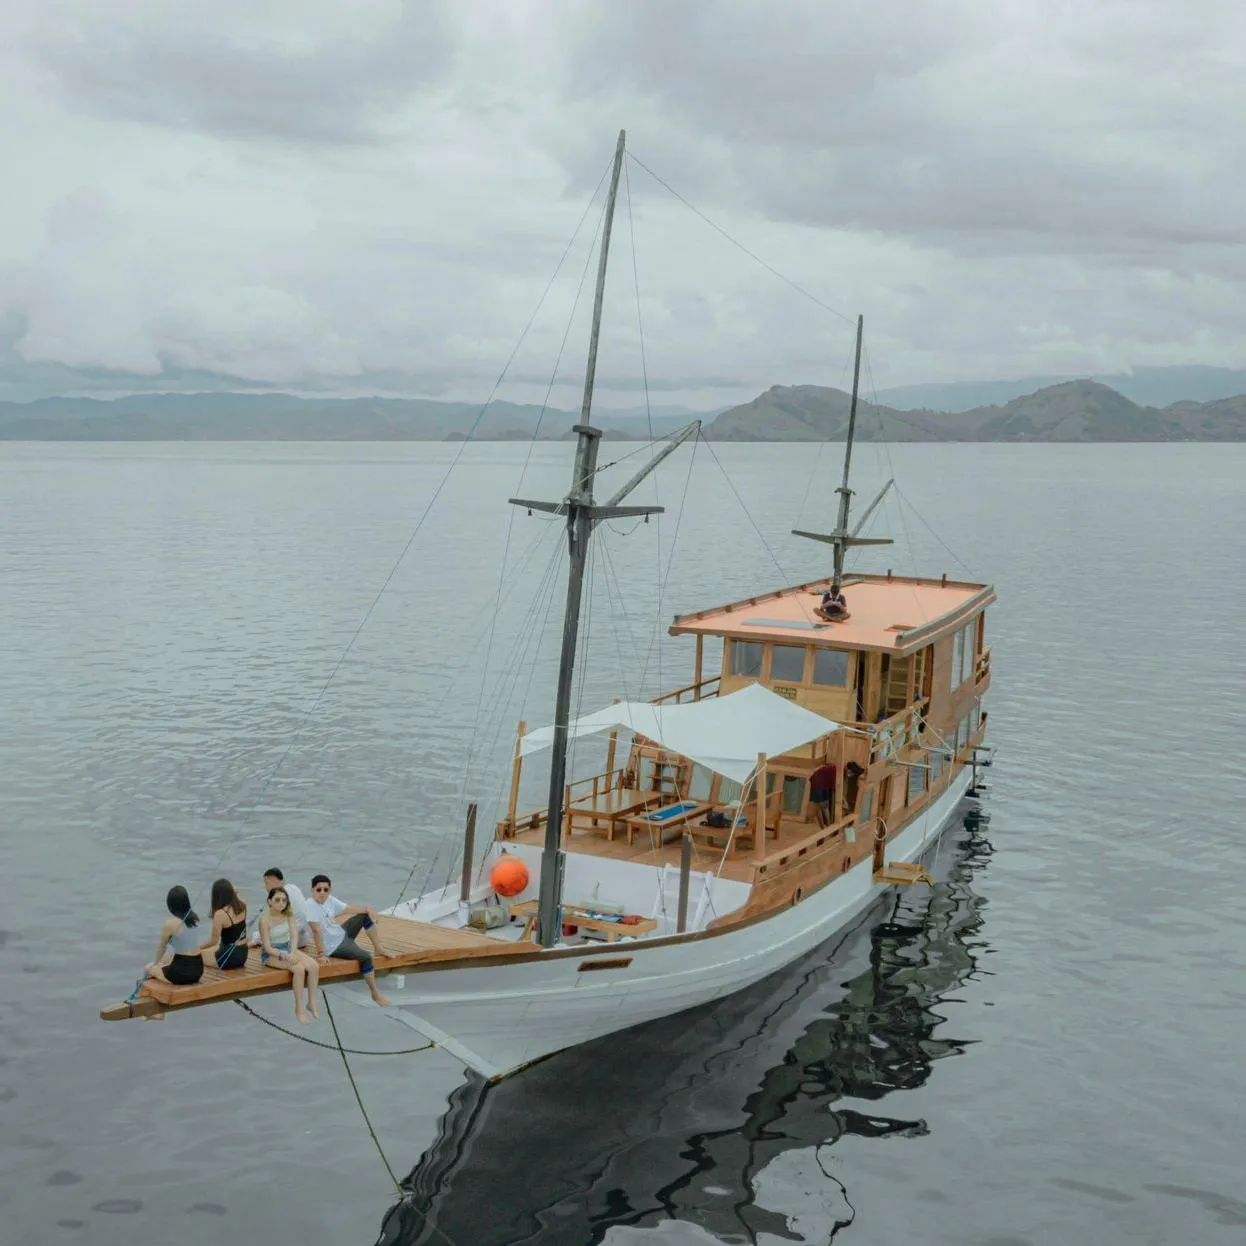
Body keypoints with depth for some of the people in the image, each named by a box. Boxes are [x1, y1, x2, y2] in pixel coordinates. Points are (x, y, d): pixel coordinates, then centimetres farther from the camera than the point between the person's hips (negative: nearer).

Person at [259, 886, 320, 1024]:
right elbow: (268, 948, -19)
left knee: (314, 966, -18)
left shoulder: (288, 913, -2)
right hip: (271, 953, -6)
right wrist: (285, 956, -32)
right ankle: (299, 1008, -16)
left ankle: (312, 1003, -5)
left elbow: (294, 934, -12)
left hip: (288, 948, 6)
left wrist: (293, 952, -30)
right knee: (299, 968, -30)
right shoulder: (265, 920, -18)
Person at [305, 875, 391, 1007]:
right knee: (365, 957, -21)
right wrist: (320, 954, -34)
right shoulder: (311, 906, -27)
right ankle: (375, 995, -8)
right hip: (333, 946, -9)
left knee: (367, 915, 10)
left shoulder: (330, 900, -3)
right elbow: (317, 930, -31)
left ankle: (378, 948, 20)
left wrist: (368, 910, -3)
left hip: (342, 934, 9)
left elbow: (348, 908, 8)